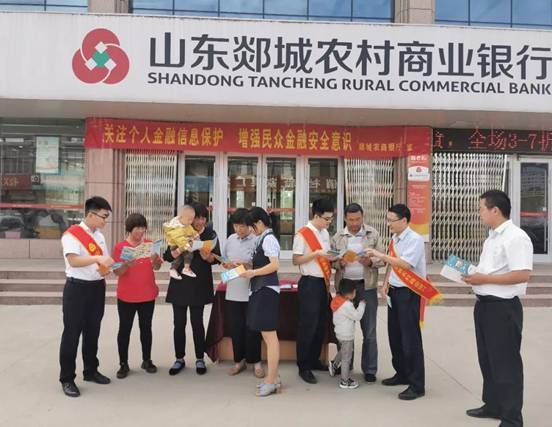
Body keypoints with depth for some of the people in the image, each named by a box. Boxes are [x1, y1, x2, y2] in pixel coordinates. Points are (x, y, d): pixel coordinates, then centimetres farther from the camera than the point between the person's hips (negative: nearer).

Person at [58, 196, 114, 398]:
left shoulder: (99, 236, 11)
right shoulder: (72, 234, -13)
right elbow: (73, 261, -26)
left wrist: (106, 267, -4)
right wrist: (98, 259, -37)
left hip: (97, 288, 7)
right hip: (77, 289, -7)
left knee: (92, 332, 16)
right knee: (72, 333, 0)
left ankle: (91, 371, 30)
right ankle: (67, 379, 11)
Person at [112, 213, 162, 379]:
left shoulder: (150, 244, 2)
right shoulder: (120, 247, -6)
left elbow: (157, 267, 1)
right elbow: (117, 272, -8)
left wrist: (154, 259, -19)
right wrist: (126, 265, -28)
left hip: (148, 295, 3)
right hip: (126, 297, -2)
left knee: (146, 328, 11)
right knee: (124, 329, 3)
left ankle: (147, 360, 22)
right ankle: (123, 364, 13)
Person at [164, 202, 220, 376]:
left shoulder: (210, 234, -1)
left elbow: (217, 258, -2)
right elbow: (168, 256, -5)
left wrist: (208, 256, -23)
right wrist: (180, 248, -22)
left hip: (199, 285, -1)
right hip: (179, 284, 1)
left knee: (197, 322, 3)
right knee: (179, 323, 5)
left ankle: (200, 359, 17)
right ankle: (179, 359, 19)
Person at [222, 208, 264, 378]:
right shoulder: (231, 239, 8)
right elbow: (224, 260, 16)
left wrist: (247, 265, -22)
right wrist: (228, 264, -5)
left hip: (252, 292, -5)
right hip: (233, 292, 5)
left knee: (252, 329, 6)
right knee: (235, 328, 12)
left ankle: (255, 361, 21)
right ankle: (239, 360, 27)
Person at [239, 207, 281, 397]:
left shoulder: (268, 239, -13)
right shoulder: (262, 239, 14)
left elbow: (275, 265, -22)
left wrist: (253, 272, -16)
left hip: (267, 290, -10)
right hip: (261, 290, 10)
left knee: (269, 336, -4)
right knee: (268, 336, 14)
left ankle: (271, 382, 3)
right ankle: (273, 377, 24)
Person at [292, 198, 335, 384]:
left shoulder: (325, 233, 11)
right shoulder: (302, 234, -12)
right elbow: (295, 260, -13)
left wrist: (332, 258, -1)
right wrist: (315, 253, -22)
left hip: (323, 282, 8)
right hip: (310, 283, -8)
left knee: (322, 324, 14)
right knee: (308, 325, -3)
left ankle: (314, 360, 28)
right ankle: (304, 367, 8)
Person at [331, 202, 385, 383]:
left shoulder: (373, 234, 1)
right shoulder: (337, 237, 5)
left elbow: (382, 259, 0)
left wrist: (370, 261, -19)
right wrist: (339, 263, -15)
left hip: (367, 286, -2)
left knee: (369, 330, 2)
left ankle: (369, 370, 14)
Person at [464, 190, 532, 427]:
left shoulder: (516, 237, -17)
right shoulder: (492, 238, 13)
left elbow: (522, 275, -25)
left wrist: (484, 279, -21)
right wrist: (473, 275, 3)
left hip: (503, 308, -9)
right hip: (484, 304, 10)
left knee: (505, 362, 1)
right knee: (487, 359, 18)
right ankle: (493, 405, 34)